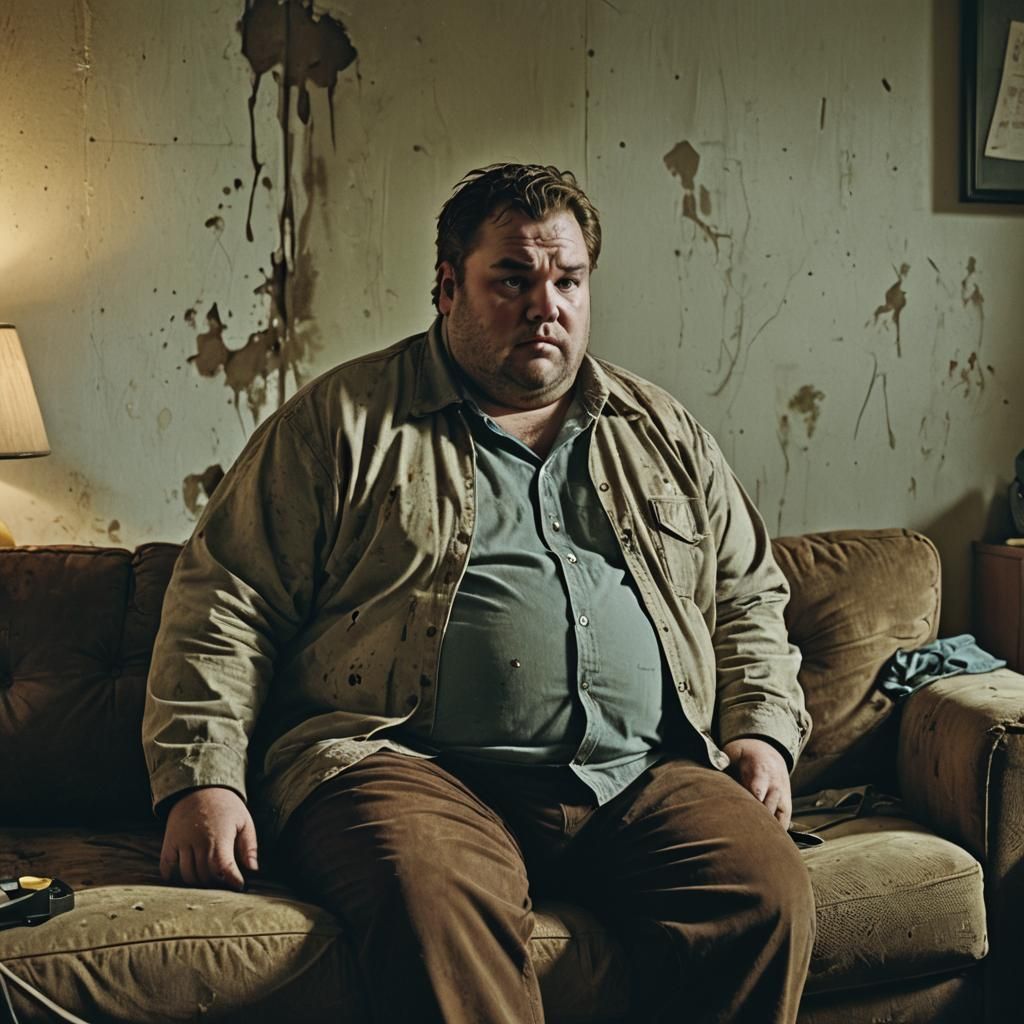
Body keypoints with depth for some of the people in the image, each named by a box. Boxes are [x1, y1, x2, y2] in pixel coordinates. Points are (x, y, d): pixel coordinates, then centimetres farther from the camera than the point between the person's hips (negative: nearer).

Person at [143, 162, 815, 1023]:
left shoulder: (664, 434, 22)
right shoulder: (344, 421, 9)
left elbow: (749, 598, 27)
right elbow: (226, 602, 4)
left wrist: (763, 729, 9)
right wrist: (202, 778, -8)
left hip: (641, 779, 4)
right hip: (412, 767, -3)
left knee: (769, 896, -23)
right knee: (436, 909, -36)